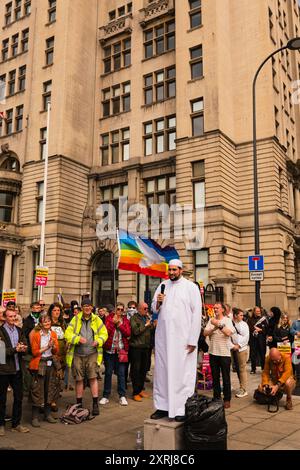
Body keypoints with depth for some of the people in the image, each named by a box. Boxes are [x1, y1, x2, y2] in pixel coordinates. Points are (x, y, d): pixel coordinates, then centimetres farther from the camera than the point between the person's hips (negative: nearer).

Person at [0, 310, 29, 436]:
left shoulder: (19, 330, 10)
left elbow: (25, 346, 9)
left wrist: (23, 348, -12)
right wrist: (15, 349, -22)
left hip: (17, 369, 5)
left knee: (19, 397, 11)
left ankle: (16, 423, 25)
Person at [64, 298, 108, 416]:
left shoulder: (97, 320, 5)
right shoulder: (75, 319, 3)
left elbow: (104, 333, 8)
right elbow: (67, 333, -1)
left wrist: (98, 341, -11)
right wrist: (78, 339, -17)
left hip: (92, 354, 0)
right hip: (77, 354, 1)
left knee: (93, 377, -7)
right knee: (79, 379, 7)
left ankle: (95, 404, 3)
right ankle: (79, 404, 23)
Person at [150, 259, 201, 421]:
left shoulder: (191, 287, -1)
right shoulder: (163, 285, 11)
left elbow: (196, 314, -6)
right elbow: (154, 309, 14)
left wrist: (193, 340, -11)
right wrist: (158, 302, -10)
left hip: (183, 337, -4)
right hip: (163, 336, 4)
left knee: (182, 373, -1)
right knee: (162, 371, 8)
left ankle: (182, 409, 8)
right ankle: (163, 406, 18)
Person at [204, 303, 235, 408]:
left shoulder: (227, 320, -2)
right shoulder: (211, 320, 8)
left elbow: (229, 333, -18)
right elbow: (205, 333, -2)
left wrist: (219, 324, -22)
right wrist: (214, 329, -17)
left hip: (224, 353, -4)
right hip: (213, 352, 4)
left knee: (226, 377, 2)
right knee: (215, 377, 11)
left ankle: (227, 399, 12)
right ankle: (216, 397, 22)